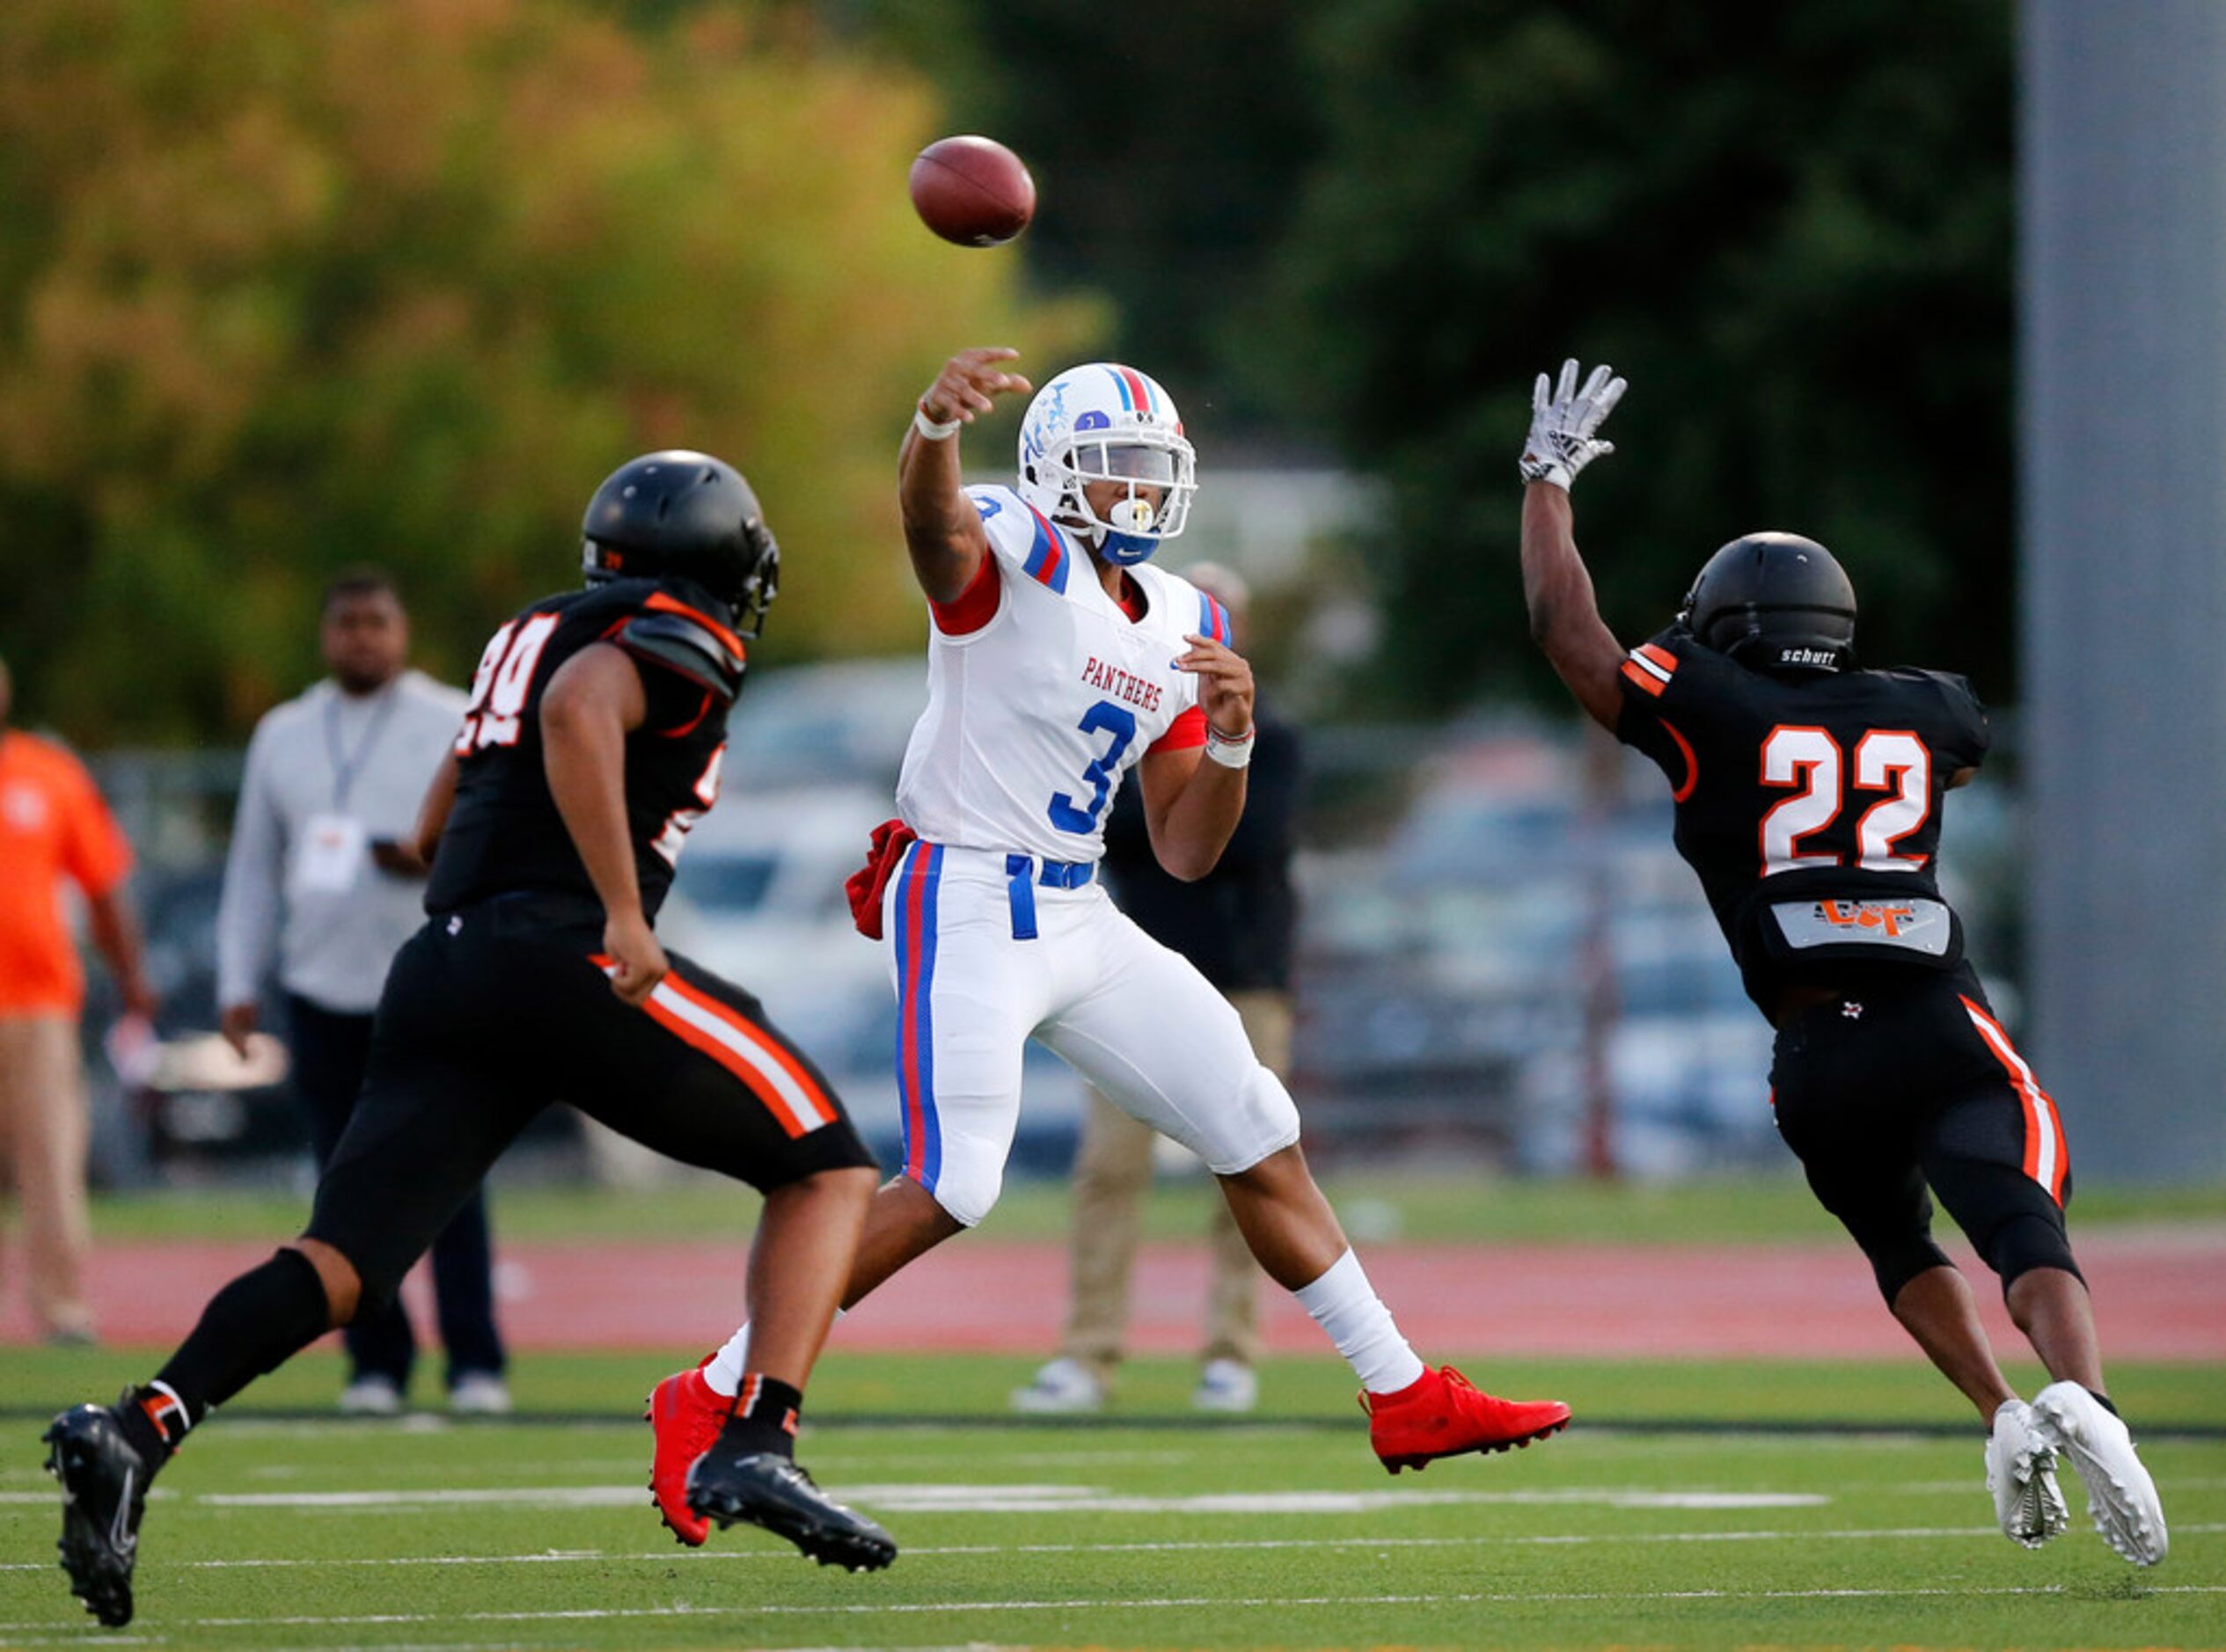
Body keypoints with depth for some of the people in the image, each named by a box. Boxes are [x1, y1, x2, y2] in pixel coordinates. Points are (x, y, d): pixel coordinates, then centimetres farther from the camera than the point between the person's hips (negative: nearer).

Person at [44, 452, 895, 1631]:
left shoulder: (533, 632, 26)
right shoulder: (681, 642, 1)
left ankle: (138, 1430, -25)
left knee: (342, 1263, -2)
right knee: (827, 1170, 7)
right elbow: (580, 712, -21)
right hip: (559, 953, -7)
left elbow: (434, 835, 31)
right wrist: (622, 910, -23)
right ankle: (755, 1445, -12)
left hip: (441, 963, 7)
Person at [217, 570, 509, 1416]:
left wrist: (438, 860, -17)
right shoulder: (282, 736, 15)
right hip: (323, 993, 3)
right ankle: (376, 1363, 5)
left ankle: (475, 1365, -7)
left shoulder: (457, 727, 6)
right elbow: (253, 868, 16)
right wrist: (238, 984, 9)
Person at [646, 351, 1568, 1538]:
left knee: (1261, 1139, 10)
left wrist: (1228, 741, -7)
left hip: (1081, 919, 8)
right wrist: (935, 426, -60)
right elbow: (934, 523, -37)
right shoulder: (1013, 555, -9)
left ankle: (1405, 1399, 21)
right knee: (949, 1189, -18)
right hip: (968, 904, -8)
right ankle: (713, 1399, -8)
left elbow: (1184, 851, 14)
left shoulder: (1182, 626, 13)